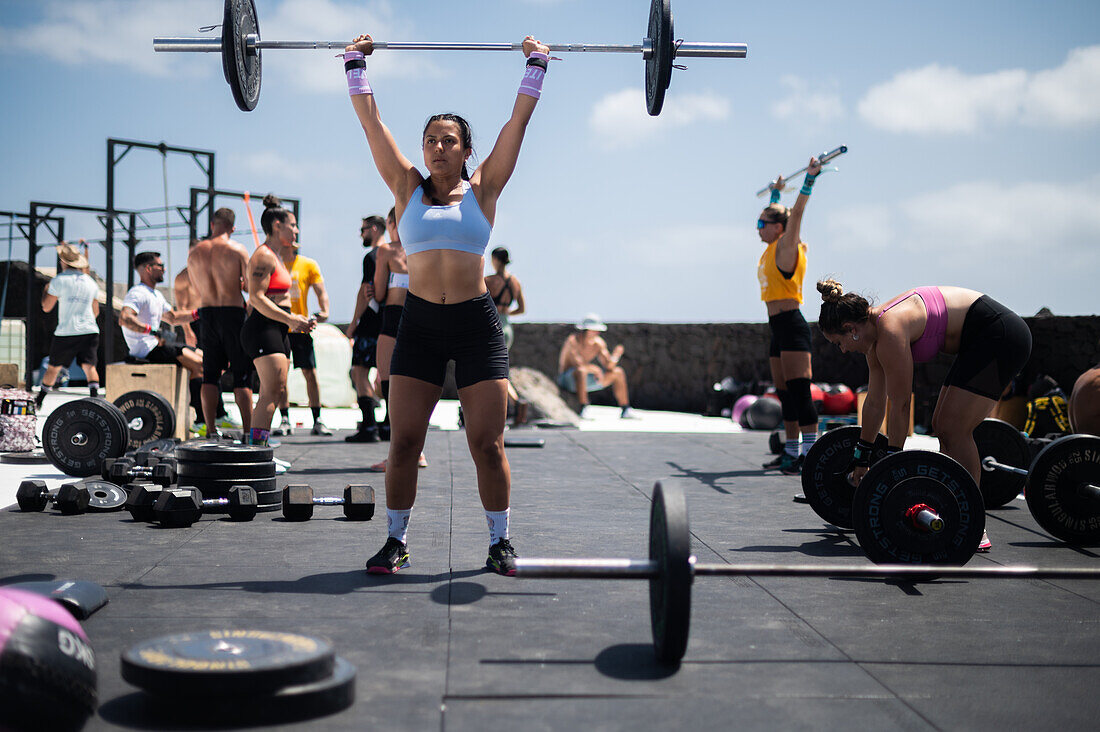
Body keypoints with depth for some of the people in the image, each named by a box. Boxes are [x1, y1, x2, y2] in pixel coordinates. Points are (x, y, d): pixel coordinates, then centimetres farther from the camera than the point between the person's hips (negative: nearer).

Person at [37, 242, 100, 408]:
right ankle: (95, 397, -24)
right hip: (90, 331, 3)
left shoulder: (59, 280, -4)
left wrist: (45, 291, 18)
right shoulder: (91, 282, 11)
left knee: (53, 368, 12)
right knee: (89, 366, -3)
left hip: (66, 332, -3)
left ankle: (38, 401, 26)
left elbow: (46, 307, 0)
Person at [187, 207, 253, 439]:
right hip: (233, 313, -3)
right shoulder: (238, 250, -7)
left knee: (210, 374, 10)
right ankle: (247, 430, -2)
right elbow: (250, 287, -7)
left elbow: (196, 291, 11)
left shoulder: (194, 252, 5)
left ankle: (210, 429, 8)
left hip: (206, 315, 3)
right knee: (242, 375, 1)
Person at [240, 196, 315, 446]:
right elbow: (257, 298, -18)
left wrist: (297, 320, 15)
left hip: (277, 331, 10)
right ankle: (256, 447, -19)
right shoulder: (264, 256, -9)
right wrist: (290, 320, -19)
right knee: (273, 392, -16)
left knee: (274, 394, 7)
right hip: (262, 329, -10)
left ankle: (256, 447, 9)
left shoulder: (276, 256, 22)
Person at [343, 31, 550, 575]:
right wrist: (356, 64, 10)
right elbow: (371, 122, 8)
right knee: (403, 442, 0)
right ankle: (396, 541, 15)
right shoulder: (408, 188, 7)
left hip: (476, 324, -1)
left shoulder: (483, 189, 5)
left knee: (486, 443, -1)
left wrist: (536, 66, 7)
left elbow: (518, 122, 5)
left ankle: (500, 542, 13)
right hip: (419, 324, 1)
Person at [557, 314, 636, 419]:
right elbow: (578, 364, -33)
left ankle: (625, 410, 0)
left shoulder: (599, 343, -2)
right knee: (581, 371, -42)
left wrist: (615, 357, -25)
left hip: (585, 380, 7)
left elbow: (608, 366, -6)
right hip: (566, 378, -7)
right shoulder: (572, 341, -22)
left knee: (618, 372, 0)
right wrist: (595, 369, -24)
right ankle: (584, 410, -41)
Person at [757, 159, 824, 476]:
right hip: (778, 328, 9)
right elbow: (775, 213, 34)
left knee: (799, 390, -13)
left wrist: (810, 178, -25)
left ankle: (809, 454, -15)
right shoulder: (771, 248, 16)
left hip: (792, 325, -9)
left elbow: (797, 213, -18)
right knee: (784, 391, 11)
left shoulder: (786, 247, -6)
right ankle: (791, 451, 16)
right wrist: (776, 192, 47)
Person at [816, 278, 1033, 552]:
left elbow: (900, 405, -19)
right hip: (980, 341, 10)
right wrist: (862, 458, 20)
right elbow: (875, 402, 14)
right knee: (942, 425, 10)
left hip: (1002, 336, -10)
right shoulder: (875, 331, 6)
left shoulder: (890, 331, -22)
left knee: (954, 428, -12)